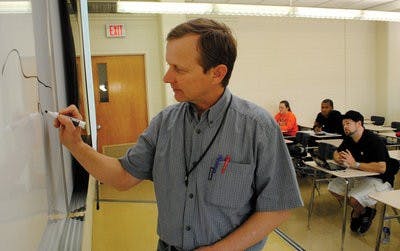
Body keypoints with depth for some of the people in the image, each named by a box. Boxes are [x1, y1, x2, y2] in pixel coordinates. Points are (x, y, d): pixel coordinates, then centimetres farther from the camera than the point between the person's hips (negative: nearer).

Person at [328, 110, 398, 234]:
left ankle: (364, 212, 9)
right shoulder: (349, 139, 1)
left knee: (354, 199, -29)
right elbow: (336, 153, 16)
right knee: (333, 187, -2)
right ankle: (360, 210, 13)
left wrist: (355, 164, -32)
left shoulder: (374, 141, -24)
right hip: (360, 176, 8)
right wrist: (338, 158, -9)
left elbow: (381, 168, -34)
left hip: (379, 180, -8)